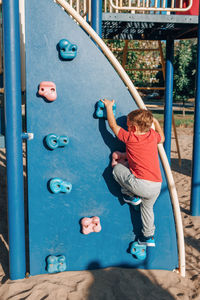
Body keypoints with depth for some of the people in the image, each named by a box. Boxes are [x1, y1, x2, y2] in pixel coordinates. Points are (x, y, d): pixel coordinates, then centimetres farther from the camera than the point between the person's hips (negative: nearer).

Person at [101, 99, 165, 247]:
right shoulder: (153, 135, 8)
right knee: (147, 207, 30)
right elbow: (162, 138, 33)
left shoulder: (130, 137, -5)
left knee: (117, 168, 12)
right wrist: (155, 121, 40)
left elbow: (113, 125, 9)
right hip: (157, 186, 7)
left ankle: (131, 196, 17)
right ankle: (148, 236, 37)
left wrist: (109, 106, 20)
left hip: (141, 184, -6)